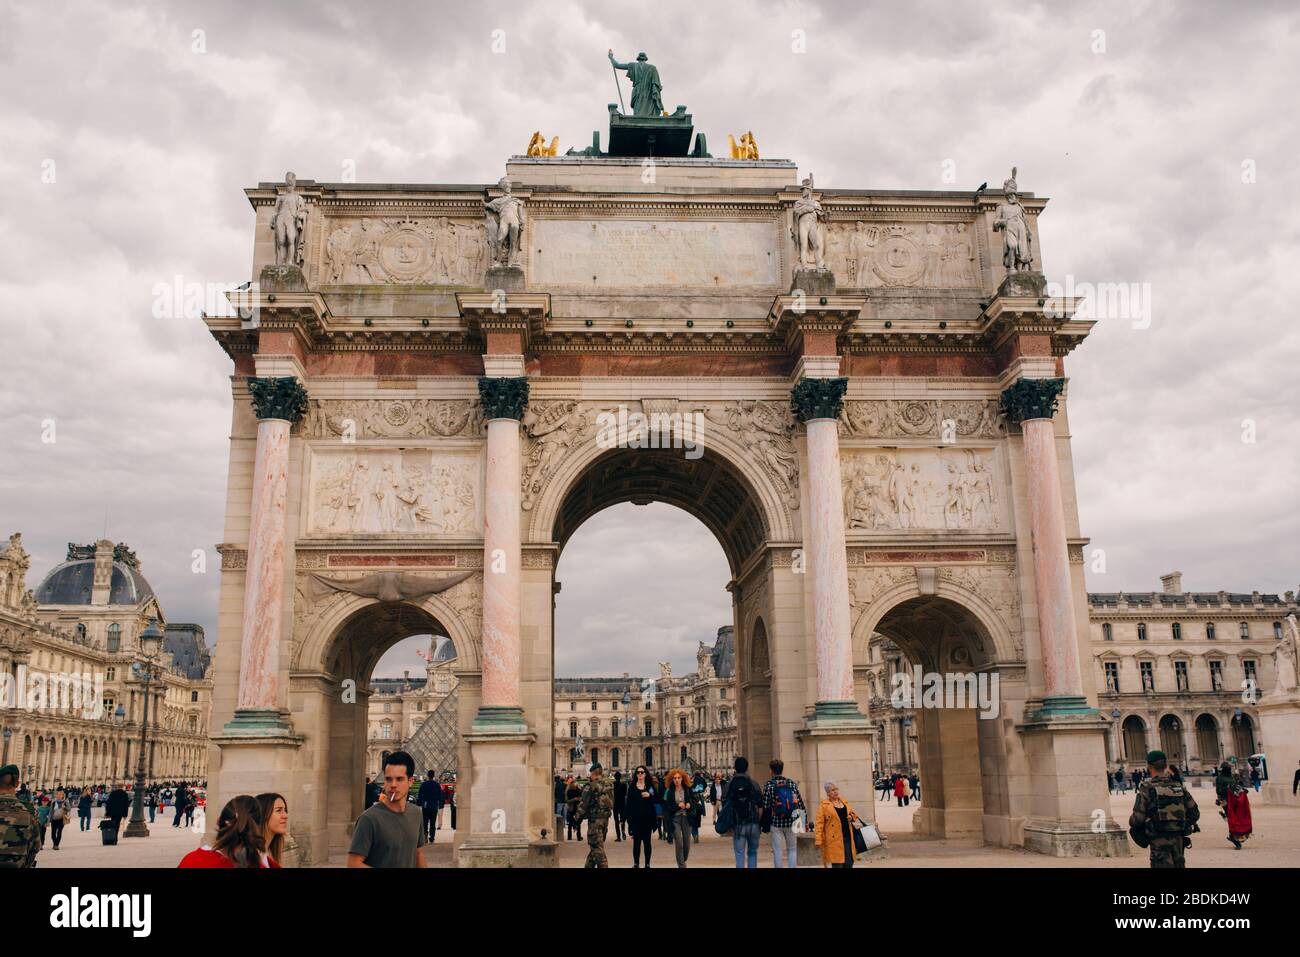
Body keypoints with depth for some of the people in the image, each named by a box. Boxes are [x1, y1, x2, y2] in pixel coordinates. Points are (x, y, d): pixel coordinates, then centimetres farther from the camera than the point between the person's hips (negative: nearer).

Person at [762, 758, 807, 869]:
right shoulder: (792, 783, 2)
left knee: (777, 851, 5)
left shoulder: (769, 785, -6)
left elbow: (766, 807, -9)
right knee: (792, 849, 13)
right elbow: (800, 803, 1)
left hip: (776, 823, -2)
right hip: (791, 822, 2)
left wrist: (765, 824, -2)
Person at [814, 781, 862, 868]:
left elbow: (853, 814, 26)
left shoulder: (844, 802, 15)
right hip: (835, 840, -6)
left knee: (849, 863, 7)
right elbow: (819, 823, -8)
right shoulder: (824, 805, -4)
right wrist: (819, 840, -16)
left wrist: (852, 817, 2)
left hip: (848, 838, 6)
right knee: (837, 863, -6)